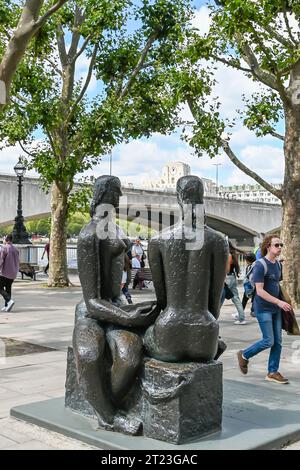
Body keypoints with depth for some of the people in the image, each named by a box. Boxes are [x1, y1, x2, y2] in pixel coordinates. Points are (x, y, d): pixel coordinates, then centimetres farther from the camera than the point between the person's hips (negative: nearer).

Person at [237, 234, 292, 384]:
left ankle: (272, 372, 16)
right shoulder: (260, 265, -16)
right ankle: (244, 355, 17)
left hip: (276, 309, 8)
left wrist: (282, 302, 12)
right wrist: (279, 302, -22)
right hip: (263, 308, -8)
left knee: (277, 342, 6)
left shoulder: (278, 264, 10)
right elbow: (260, 291, -20)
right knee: (268, 341, -5)